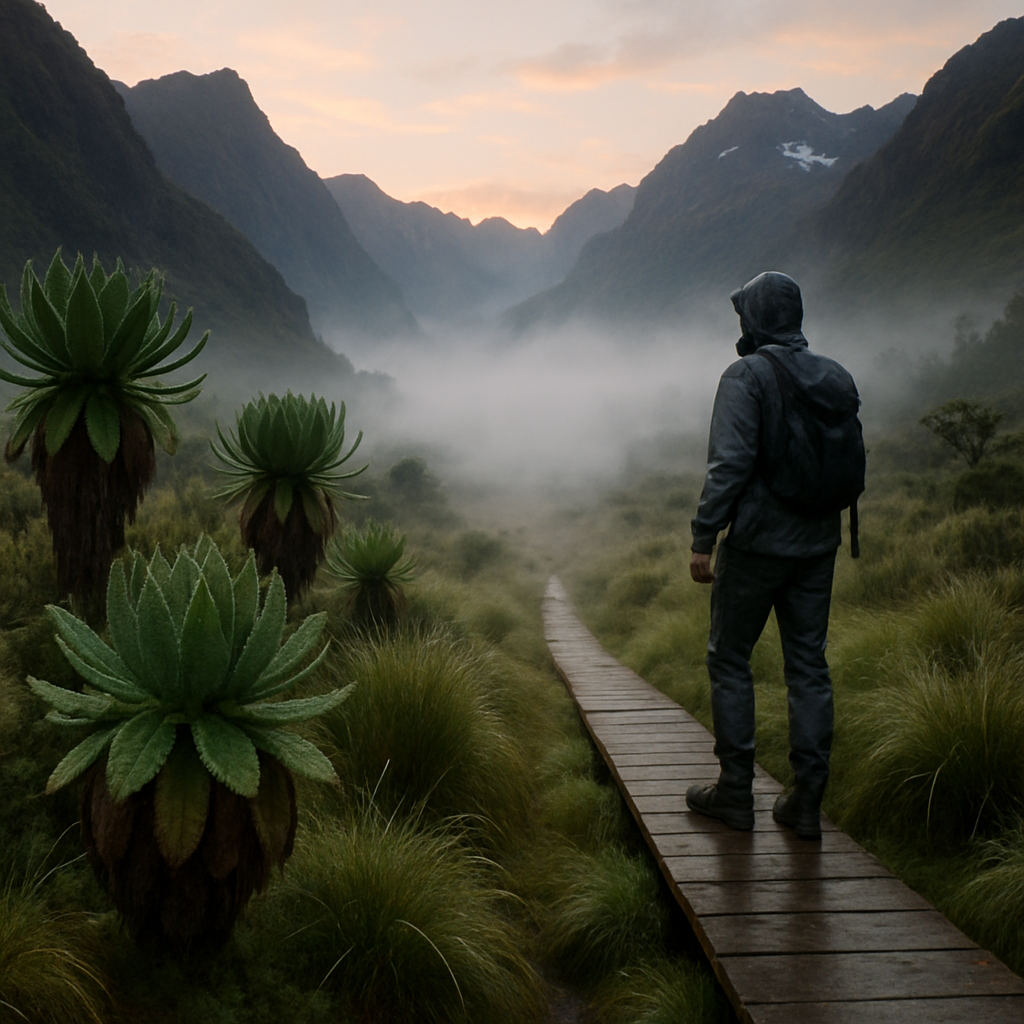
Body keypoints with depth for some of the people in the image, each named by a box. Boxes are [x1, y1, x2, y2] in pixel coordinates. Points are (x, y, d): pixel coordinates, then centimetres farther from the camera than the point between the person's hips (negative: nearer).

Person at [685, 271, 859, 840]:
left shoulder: (748, 375, -11)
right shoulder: (838, 377, 8)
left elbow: (730, 462, -19)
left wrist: (704, 538, -16)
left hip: (756, 542, -6)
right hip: (818, 546, 6)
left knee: (730, 660, 8)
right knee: (809, 666, 10)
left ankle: (736, 791, 12)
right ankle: (808, 800, 13)